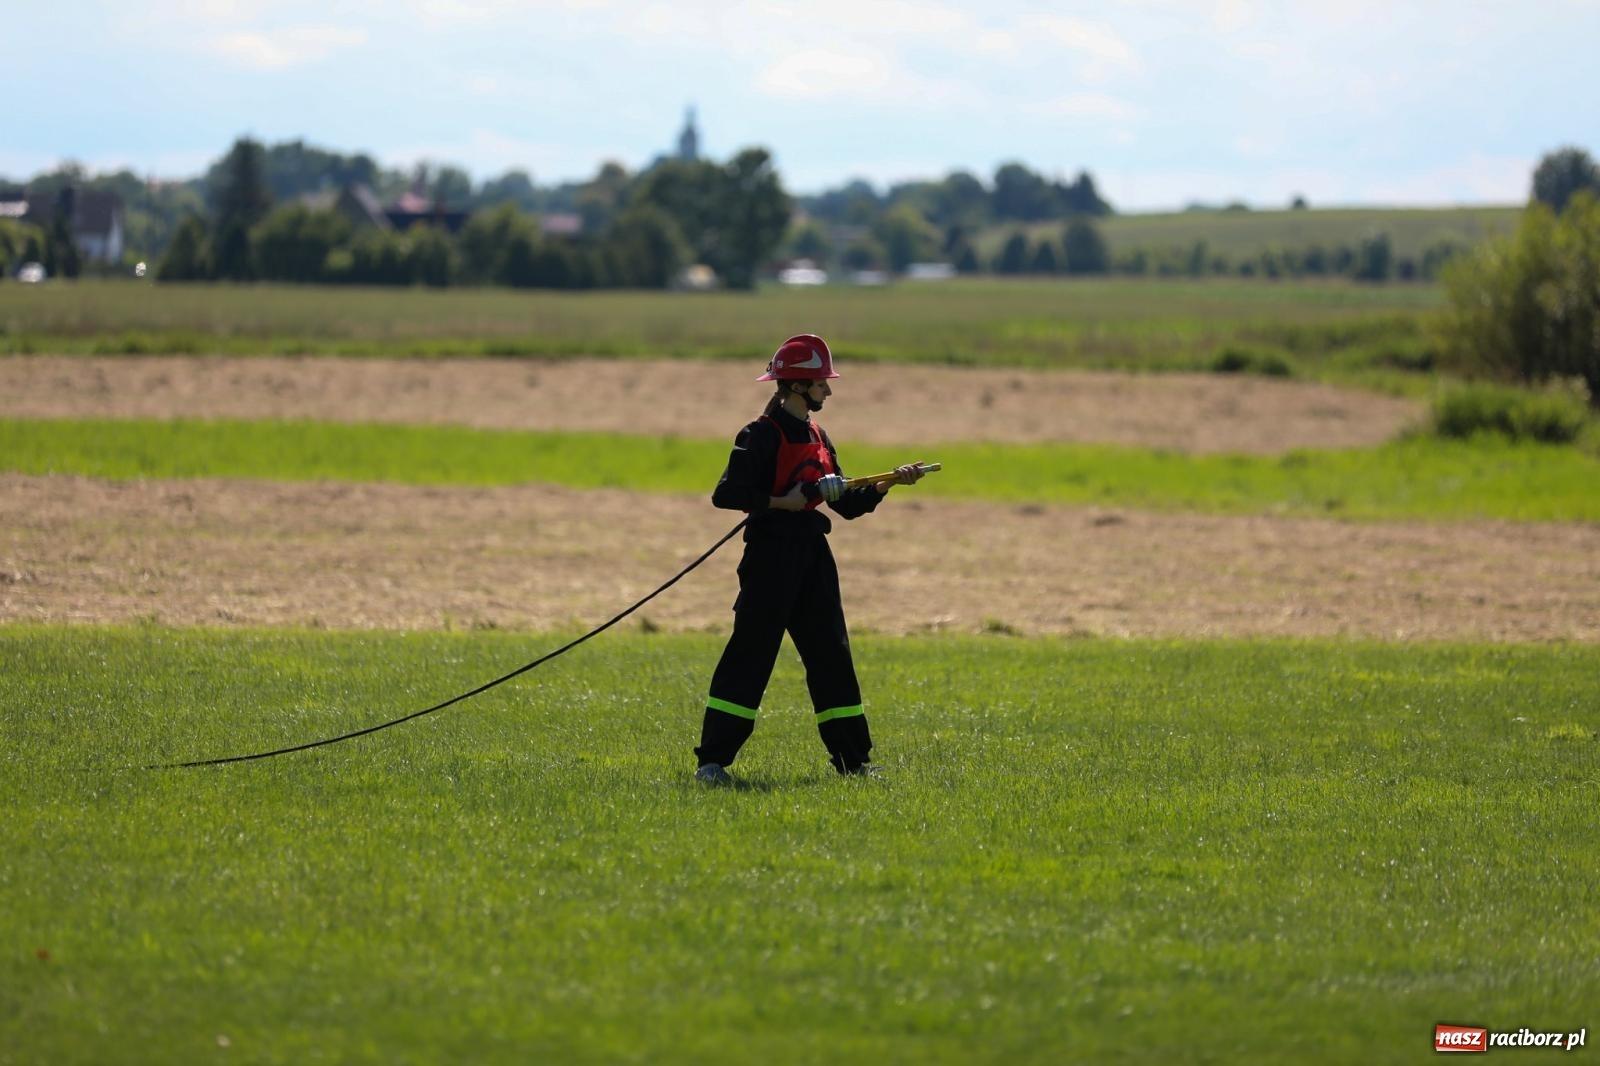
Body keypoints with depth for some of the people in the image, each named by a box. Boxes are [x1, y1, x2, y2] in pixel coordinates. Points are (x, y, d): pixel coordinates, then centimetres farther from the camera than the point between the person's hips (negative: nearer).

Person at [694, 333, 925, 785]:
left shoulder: (818, 438, 15)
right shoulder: (763, 435, -10)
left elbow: (848, 504, 15)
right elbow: (726, 494, -17)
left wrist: (888, 484, 2)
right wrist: (781, 502, -21)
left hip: (811, 555, 8)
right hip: (771, 553, -8)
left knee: (831, 654, 10)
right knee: (750, 654, -8)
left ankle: (854, 759, 17)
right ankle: (712, 760, -6)